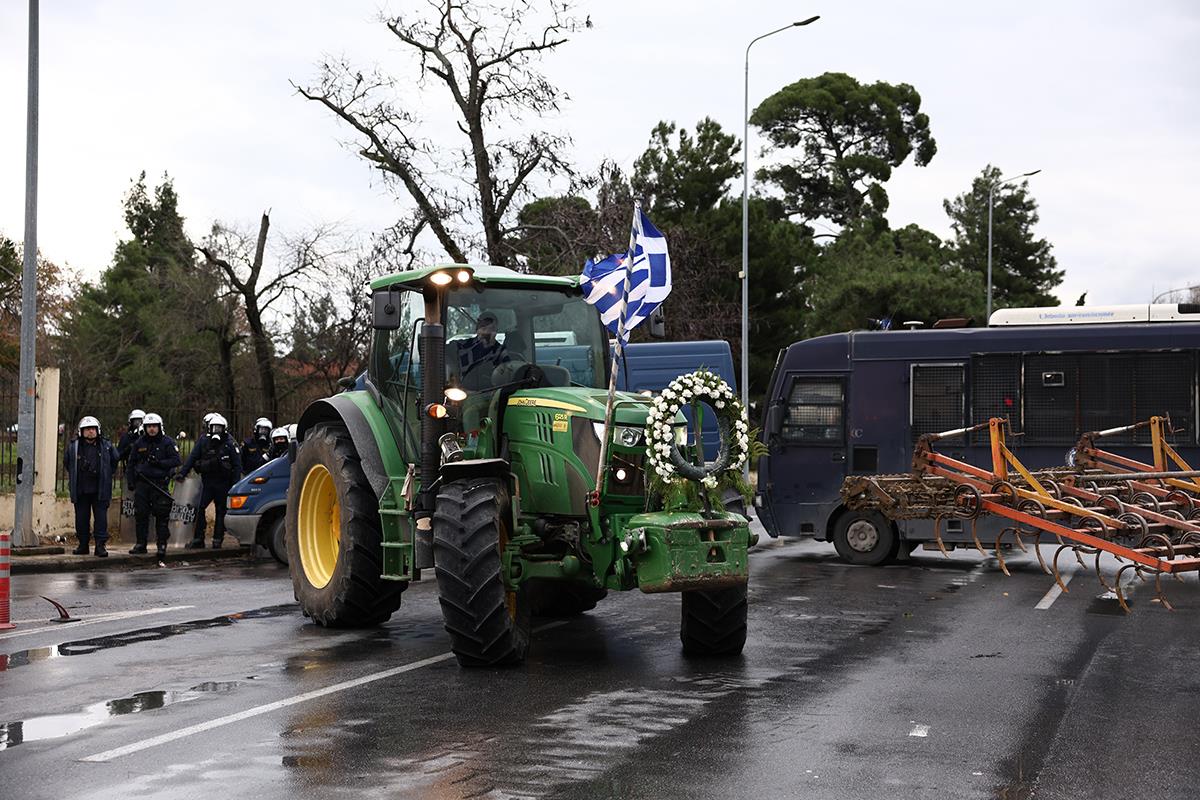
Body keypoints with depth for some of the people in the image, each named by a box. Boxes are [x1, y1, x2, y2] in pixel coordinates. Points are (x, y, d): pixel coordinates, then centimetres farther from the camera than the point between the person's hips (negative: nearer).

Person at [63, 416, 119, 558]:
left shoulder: (106, 446, 2)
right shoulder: (73, 447, 2)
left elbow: (114, 461, 17)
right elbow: (66, 463, 18)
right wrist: (74, 478, 15)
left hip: (100, 491, -1)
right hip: (80, 491, 1)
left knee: (101, 518, -4)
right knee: (82, 518, 7)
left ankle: (100, 545, -2)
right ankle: (83, 545, 17)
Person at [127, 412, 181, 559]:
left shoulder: (167, 442, 1)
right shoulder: (139, 443, 12)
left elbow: (176, 461, -4)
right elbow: (132, 462, 21)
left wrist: (159, 463, -16)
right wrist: (132, 480, 12)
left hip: (160, 483, -3)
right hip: (142, 483, 4)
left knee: (162, 515, -4)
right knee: (140, 514, 4)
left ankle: (162, 545, 1)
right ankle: (141, 543, 13)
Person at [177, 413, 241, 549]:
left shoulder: (229, 443, -2)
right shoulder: (203, 441, 4)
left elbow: (237, 464, 0)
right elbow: (192, 457, 7)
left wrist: (235, 483, -7)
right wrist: (182, 473, -2)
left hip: (223, 483, -2)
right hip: (207, 480, 2)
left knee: (221, 511, 3)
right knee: (199, 508, -7)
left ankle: (217, 540, 10)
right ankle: (198, 539, -3)